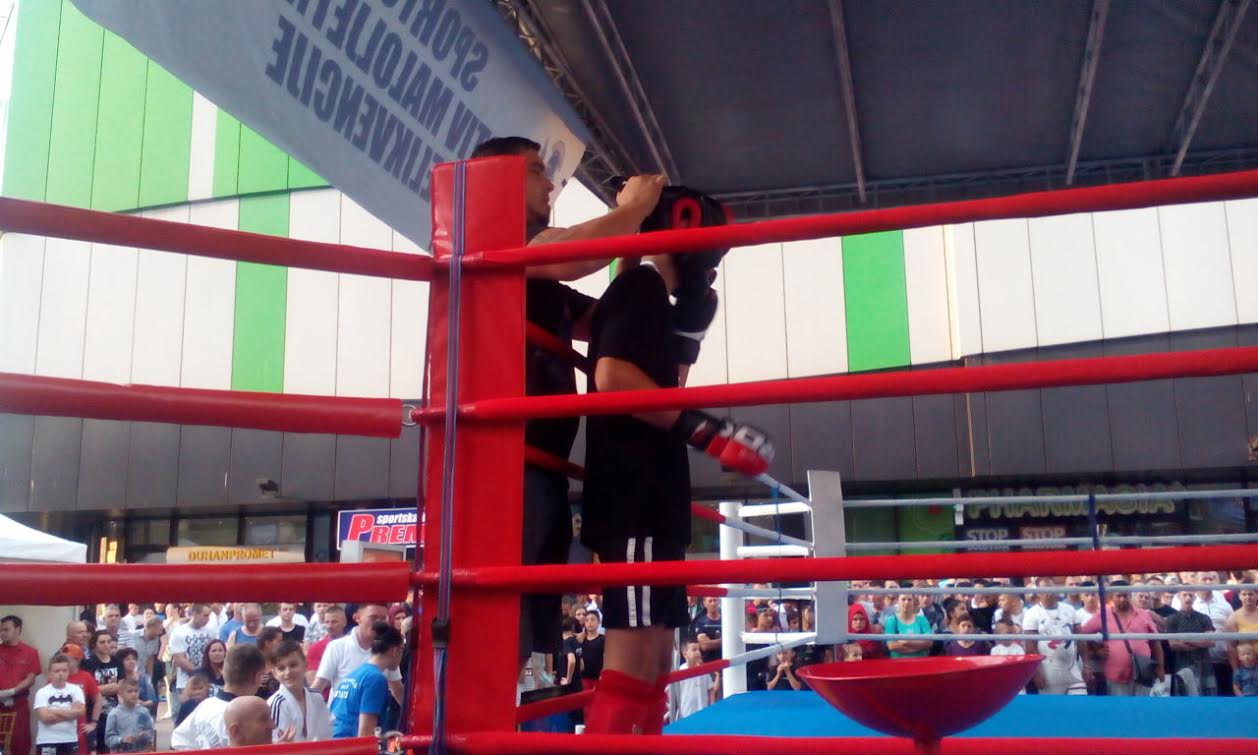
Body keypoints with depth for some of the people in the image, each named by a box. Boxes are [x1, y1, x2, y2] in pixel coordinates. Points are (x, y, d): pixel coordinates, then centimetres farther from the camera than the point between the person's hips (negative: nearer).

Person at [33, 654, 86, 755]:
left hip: (70, 740, 3)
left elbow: (79, 711, -10)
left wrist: (55, 711, -11)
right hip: (47, 742, -2)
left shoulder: (75, 690, 4)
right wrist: (69, 713, -8)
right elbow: (45, 717, -15)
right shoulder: (42, 692, -3)